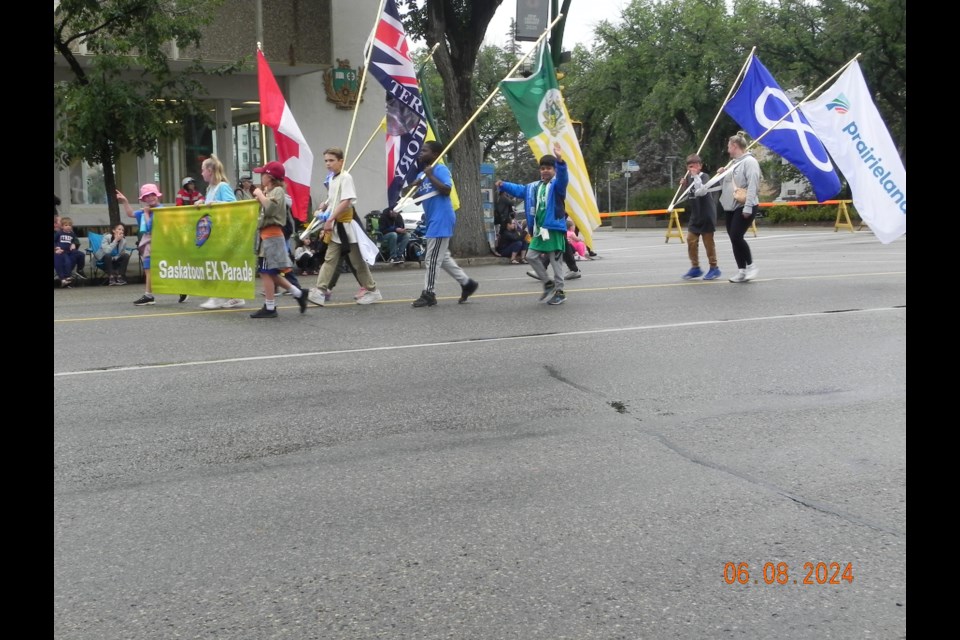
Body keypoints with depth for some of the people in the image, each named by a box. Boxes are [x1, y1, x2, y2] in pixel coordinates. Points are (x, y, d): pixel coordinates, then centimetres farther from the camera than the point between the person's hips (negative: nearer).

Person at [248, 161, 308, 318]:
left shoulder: (277, 191, -10)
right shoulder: (269, 191, 19)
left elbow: (270, 208, -27)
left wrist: (260, 194, -15)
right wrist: (260, 195, 7)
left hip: (272, 235, -10)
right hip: (265, 235, 10)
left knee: (266, 272, -6)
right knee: (271, 273, 13)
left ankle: (269, 308, -2)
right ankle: (299, 294, 16)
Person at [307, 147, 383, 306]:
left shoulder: (346, 177, -13)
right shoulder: (332, 179, 13)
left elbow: (346, 202, -21)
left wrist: (330, 219, -23)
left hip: (346, 225, -8)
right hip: (334, 227, 8)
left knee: (357, 260, 2)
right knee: (330, 259, 1)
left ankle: (372, 290, 13)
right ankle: (320, 291, -4)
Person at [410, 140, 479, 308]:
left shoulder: (440, 169, -10)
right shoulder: (421, 174, 16)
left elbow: (447, 190, -24)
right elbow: (418, 200, 18)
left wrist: (431, 176, -21)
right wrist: (415, 187, -2)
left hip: (441, 220, -10)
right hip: (433, 221, 10)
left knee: (432, 258, -7)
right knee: (443, 257, 15)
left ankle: (428, 294, -1)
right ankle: (467, 283, 24)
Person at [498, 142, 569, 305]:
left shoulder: (556, 185, -8)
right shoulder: (534, 187, 14)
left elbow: (563, 178, -30)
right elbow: (519, 190, 28)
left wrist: (560, 160, -48)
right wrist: (504, 185, 17)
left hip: (554, 229, -8)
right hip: (539, 230, 8)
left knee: (555, 261, -2)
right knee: (531, 256, 10)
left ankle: (559, 291, 9)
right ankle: (548, 284, 22)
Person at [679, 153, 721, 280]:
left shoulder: (705, 177, -13)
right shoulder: (689, 178, 7)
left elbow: (702, 191, -31)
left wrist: (696, 176, -30)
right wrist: (684, 186, -1)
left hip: (707, 215, -7)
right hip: (695, 215, 7)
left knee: (708, 242, 0)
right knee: (691, 241, 4)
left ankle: (714, 268, 10)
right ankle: (695, 267, 14)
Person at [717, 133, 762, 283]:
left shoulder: (749, 161, -11)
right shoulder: (734, 163, 18)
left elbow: (752, 185, -19)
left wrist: (748, 207, -25)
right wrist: (723, 175, 8)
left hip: (744, 207, -9)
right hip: (731, 207, 9)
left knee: (736, 236, -17)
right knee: (734, 239, 6)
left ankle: (751, 265, -2)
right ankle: (742, 271, 11)